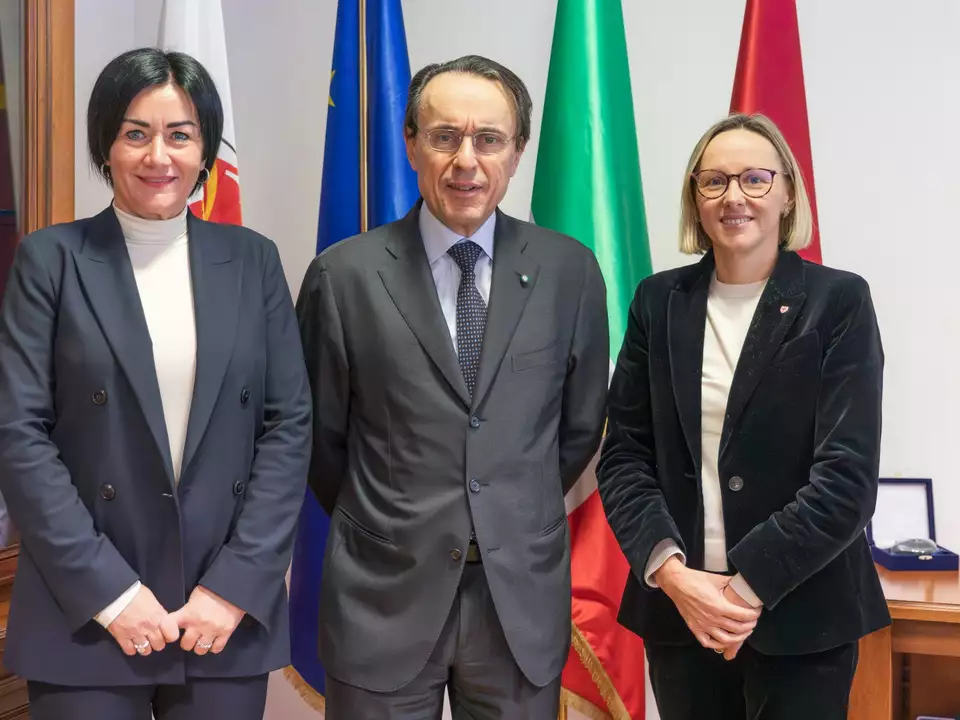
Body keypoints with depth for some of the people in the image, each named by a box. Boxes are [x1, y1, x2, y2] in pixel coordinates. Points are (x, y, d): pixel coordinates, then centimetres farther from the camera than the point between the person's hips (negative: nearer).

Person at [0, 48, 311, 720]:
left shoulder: (252, 259, 5)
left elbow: (291, 424, 1)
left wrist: (236, 584, -7)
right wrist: (107, 590, -11)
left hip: (231, 611, 2)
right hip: (84, 613, -2)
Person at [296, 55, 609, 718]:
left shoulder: (570, 271, -1)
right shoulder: (344, 276, -6)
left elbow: (580, 426, 9)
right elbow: (321, 436, 4)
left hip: (525, 597, 2)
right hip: (383, 597, -1)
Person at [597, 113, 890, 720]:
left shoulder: (838, 300, -4)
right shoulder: (660, 301, 5)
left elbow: (849, 474, -11)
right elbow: (623, 454, 2)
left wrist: (749, 585, -15)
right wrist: (670, 572, -12)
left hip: (801, 616, -2)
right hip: (676, 608, 3)